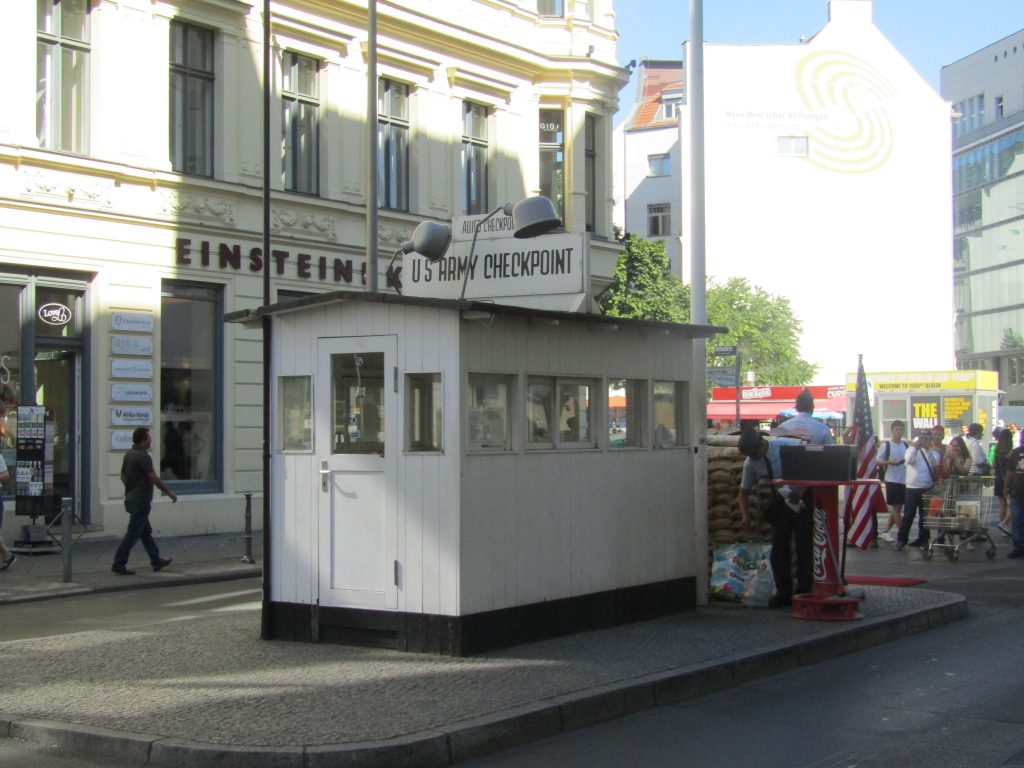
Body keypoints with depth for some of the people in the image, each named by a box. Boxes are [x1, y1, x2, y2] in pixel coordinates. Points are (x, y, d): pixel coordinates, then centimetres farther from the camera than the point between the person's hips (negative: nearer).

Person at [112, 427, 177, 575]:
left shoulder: (129, 455, 9)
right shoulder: (143, 456, -18)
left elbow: (123, 476, 19)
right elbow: (154, 479, -20)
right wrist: (170, 493, -11)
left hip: (131, 499, 10)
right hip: (141, 501, -10)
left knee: (146, 532, 15)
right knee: (133, 534, -5)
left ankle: (157, 561, 22)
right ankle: (119, 564, -4)